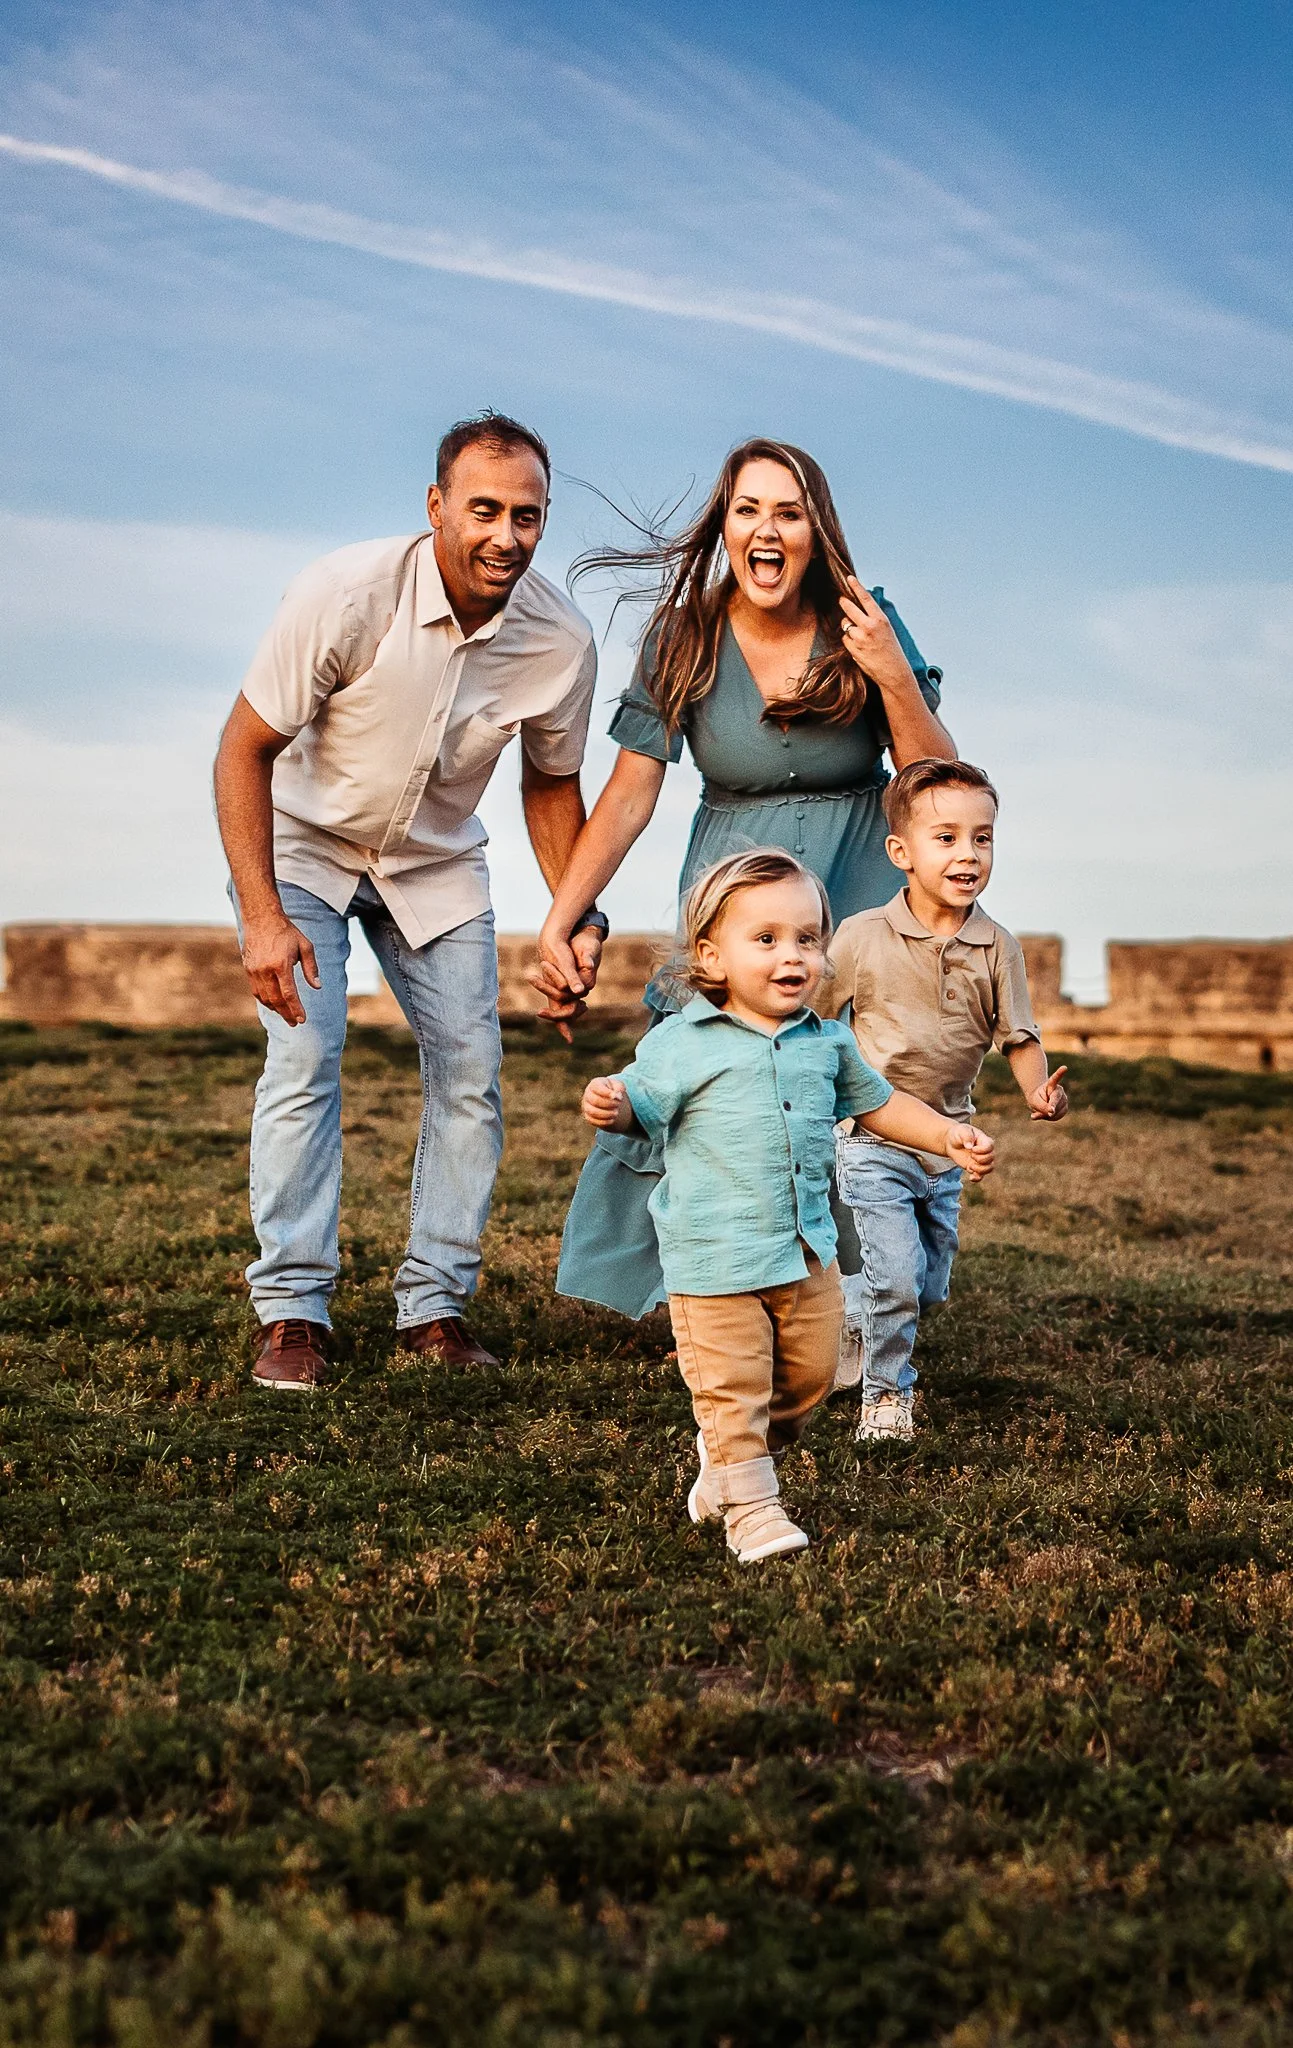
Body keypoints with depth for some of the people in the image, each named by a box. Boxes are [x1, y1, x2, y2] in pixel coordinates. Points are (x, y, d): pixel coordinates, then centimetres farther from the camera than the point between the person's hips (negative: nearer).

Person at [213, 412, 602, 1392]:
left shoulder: (561, 640, -20)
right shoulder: (348, 594, -31)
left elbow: (552, 785, -1)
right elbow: (245, 750, -22)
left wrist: (578, 915, -13)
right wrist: (262, 917, -29)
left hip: (438, 860, 4)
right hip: (305, 841, -3)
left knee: (469, 1069, -3)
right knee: (304, 1056, -16)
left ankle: (436, 1303, 9)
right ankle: (292, 1310, -8)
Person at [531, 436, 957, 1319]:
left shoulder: (868, 627, -6)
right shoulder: (684, 640, -6)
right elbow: (629, 795, -6)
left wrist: (894, 677, -20)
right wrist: (558, 924, -12)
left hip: (859, 901, 0)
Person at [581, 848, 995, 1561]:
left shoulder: (828, 1042, 7)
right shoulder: (681, 1043, -8)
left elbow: (878, 1104, 19)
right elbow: (640, 1104, -7)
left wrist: (948, 1136, 10)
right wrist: (607, 1103, -30)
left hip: (809, 1253, 6)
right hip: (714, 1258, -5)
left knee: (807, 1377, 16)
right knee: (733, 1387, -2)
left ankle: (726, 1459, 38)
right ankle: (750, 1505, 12)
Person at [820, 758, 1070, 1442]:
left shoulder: (998, 948, -5)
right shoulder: (862, 938, -11)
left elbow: (1018, 1036, -2)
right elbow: (813, 1022, -1)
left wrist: (1039, 1090, -20)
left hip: (946, 1145, 4)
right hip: (872, 1140, -4)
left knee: (929, 1289, 14)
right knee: (895, 1276, -11)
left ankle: (849, 1310, 44)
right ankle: (886, 1394, 12)